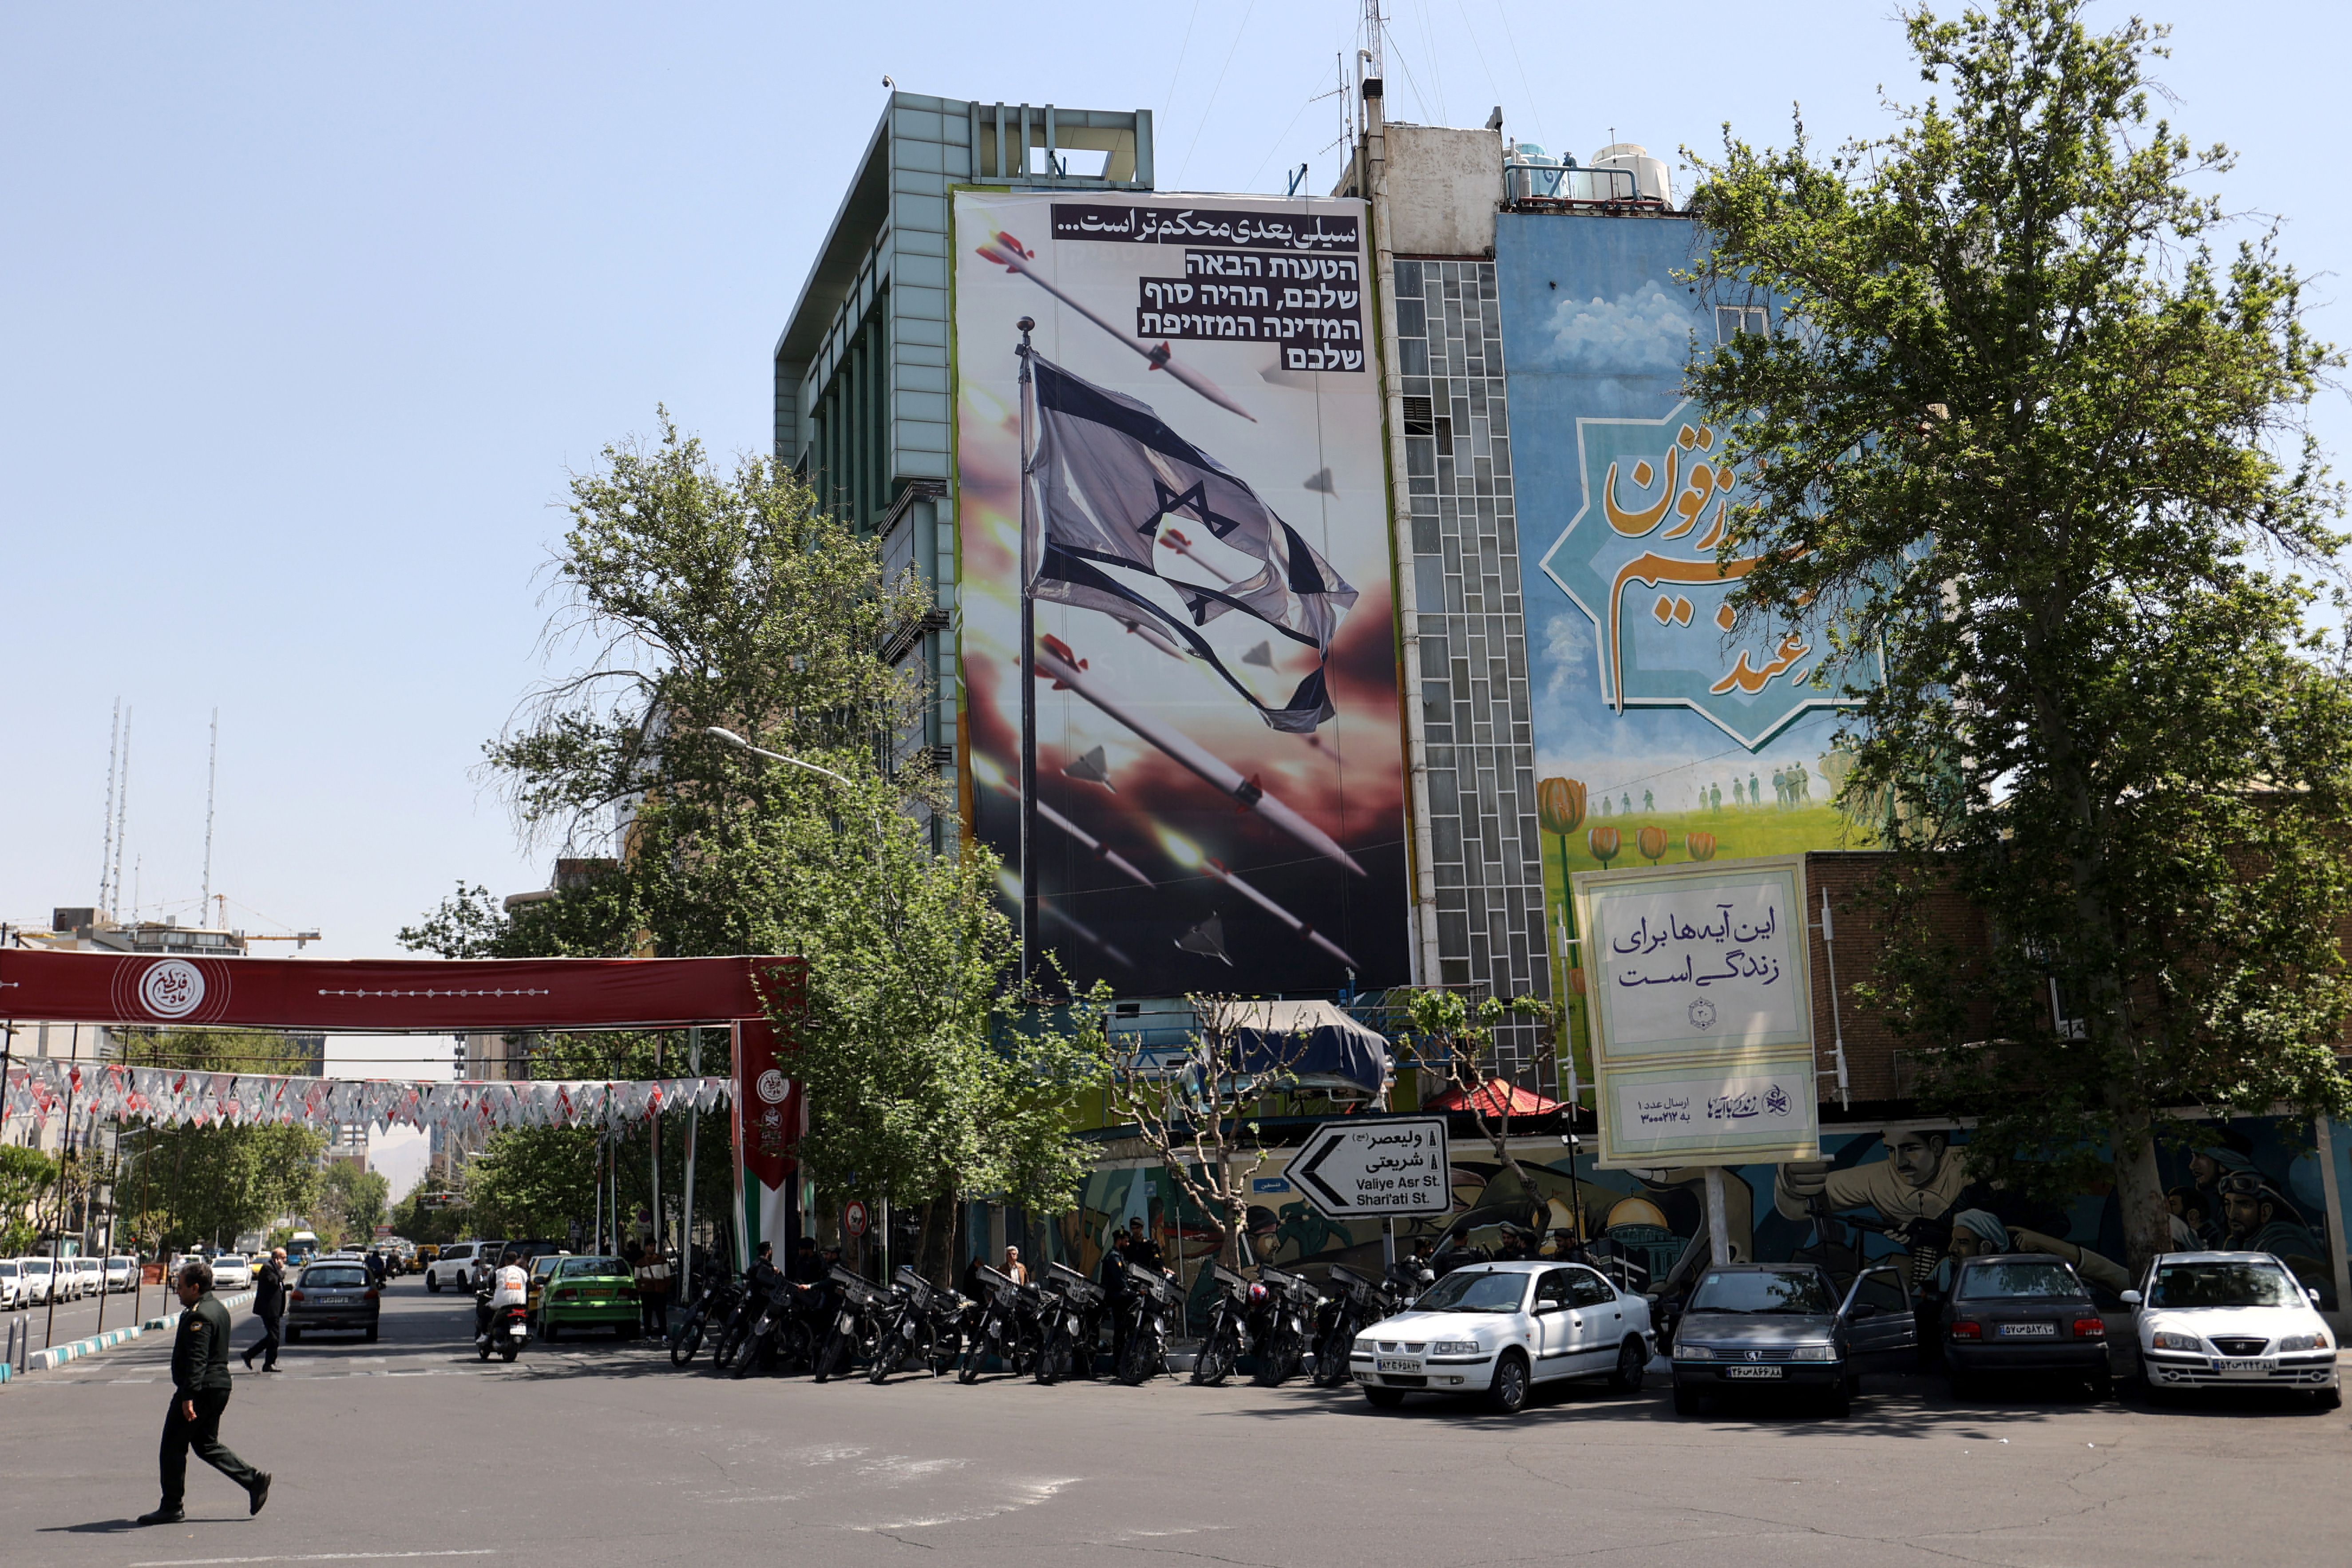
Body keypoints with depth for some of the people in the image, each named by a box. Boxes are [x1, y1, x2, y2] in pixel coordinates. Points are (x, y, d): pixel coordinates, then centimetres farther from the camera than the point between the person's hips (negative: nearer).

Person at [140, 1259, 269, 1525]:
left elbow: (197, 1359, -25)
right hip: (219, 1387, 10)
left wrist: (188, 1396, -28)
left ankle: (171, 1508, 6)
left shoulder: (199, 1316, -18)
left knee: (173, 1446, 0)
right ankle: (254, 1480, 8)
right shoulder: (218, 1308, 15)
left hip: (201, 1390, -10)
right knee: (207, 1444, 17)